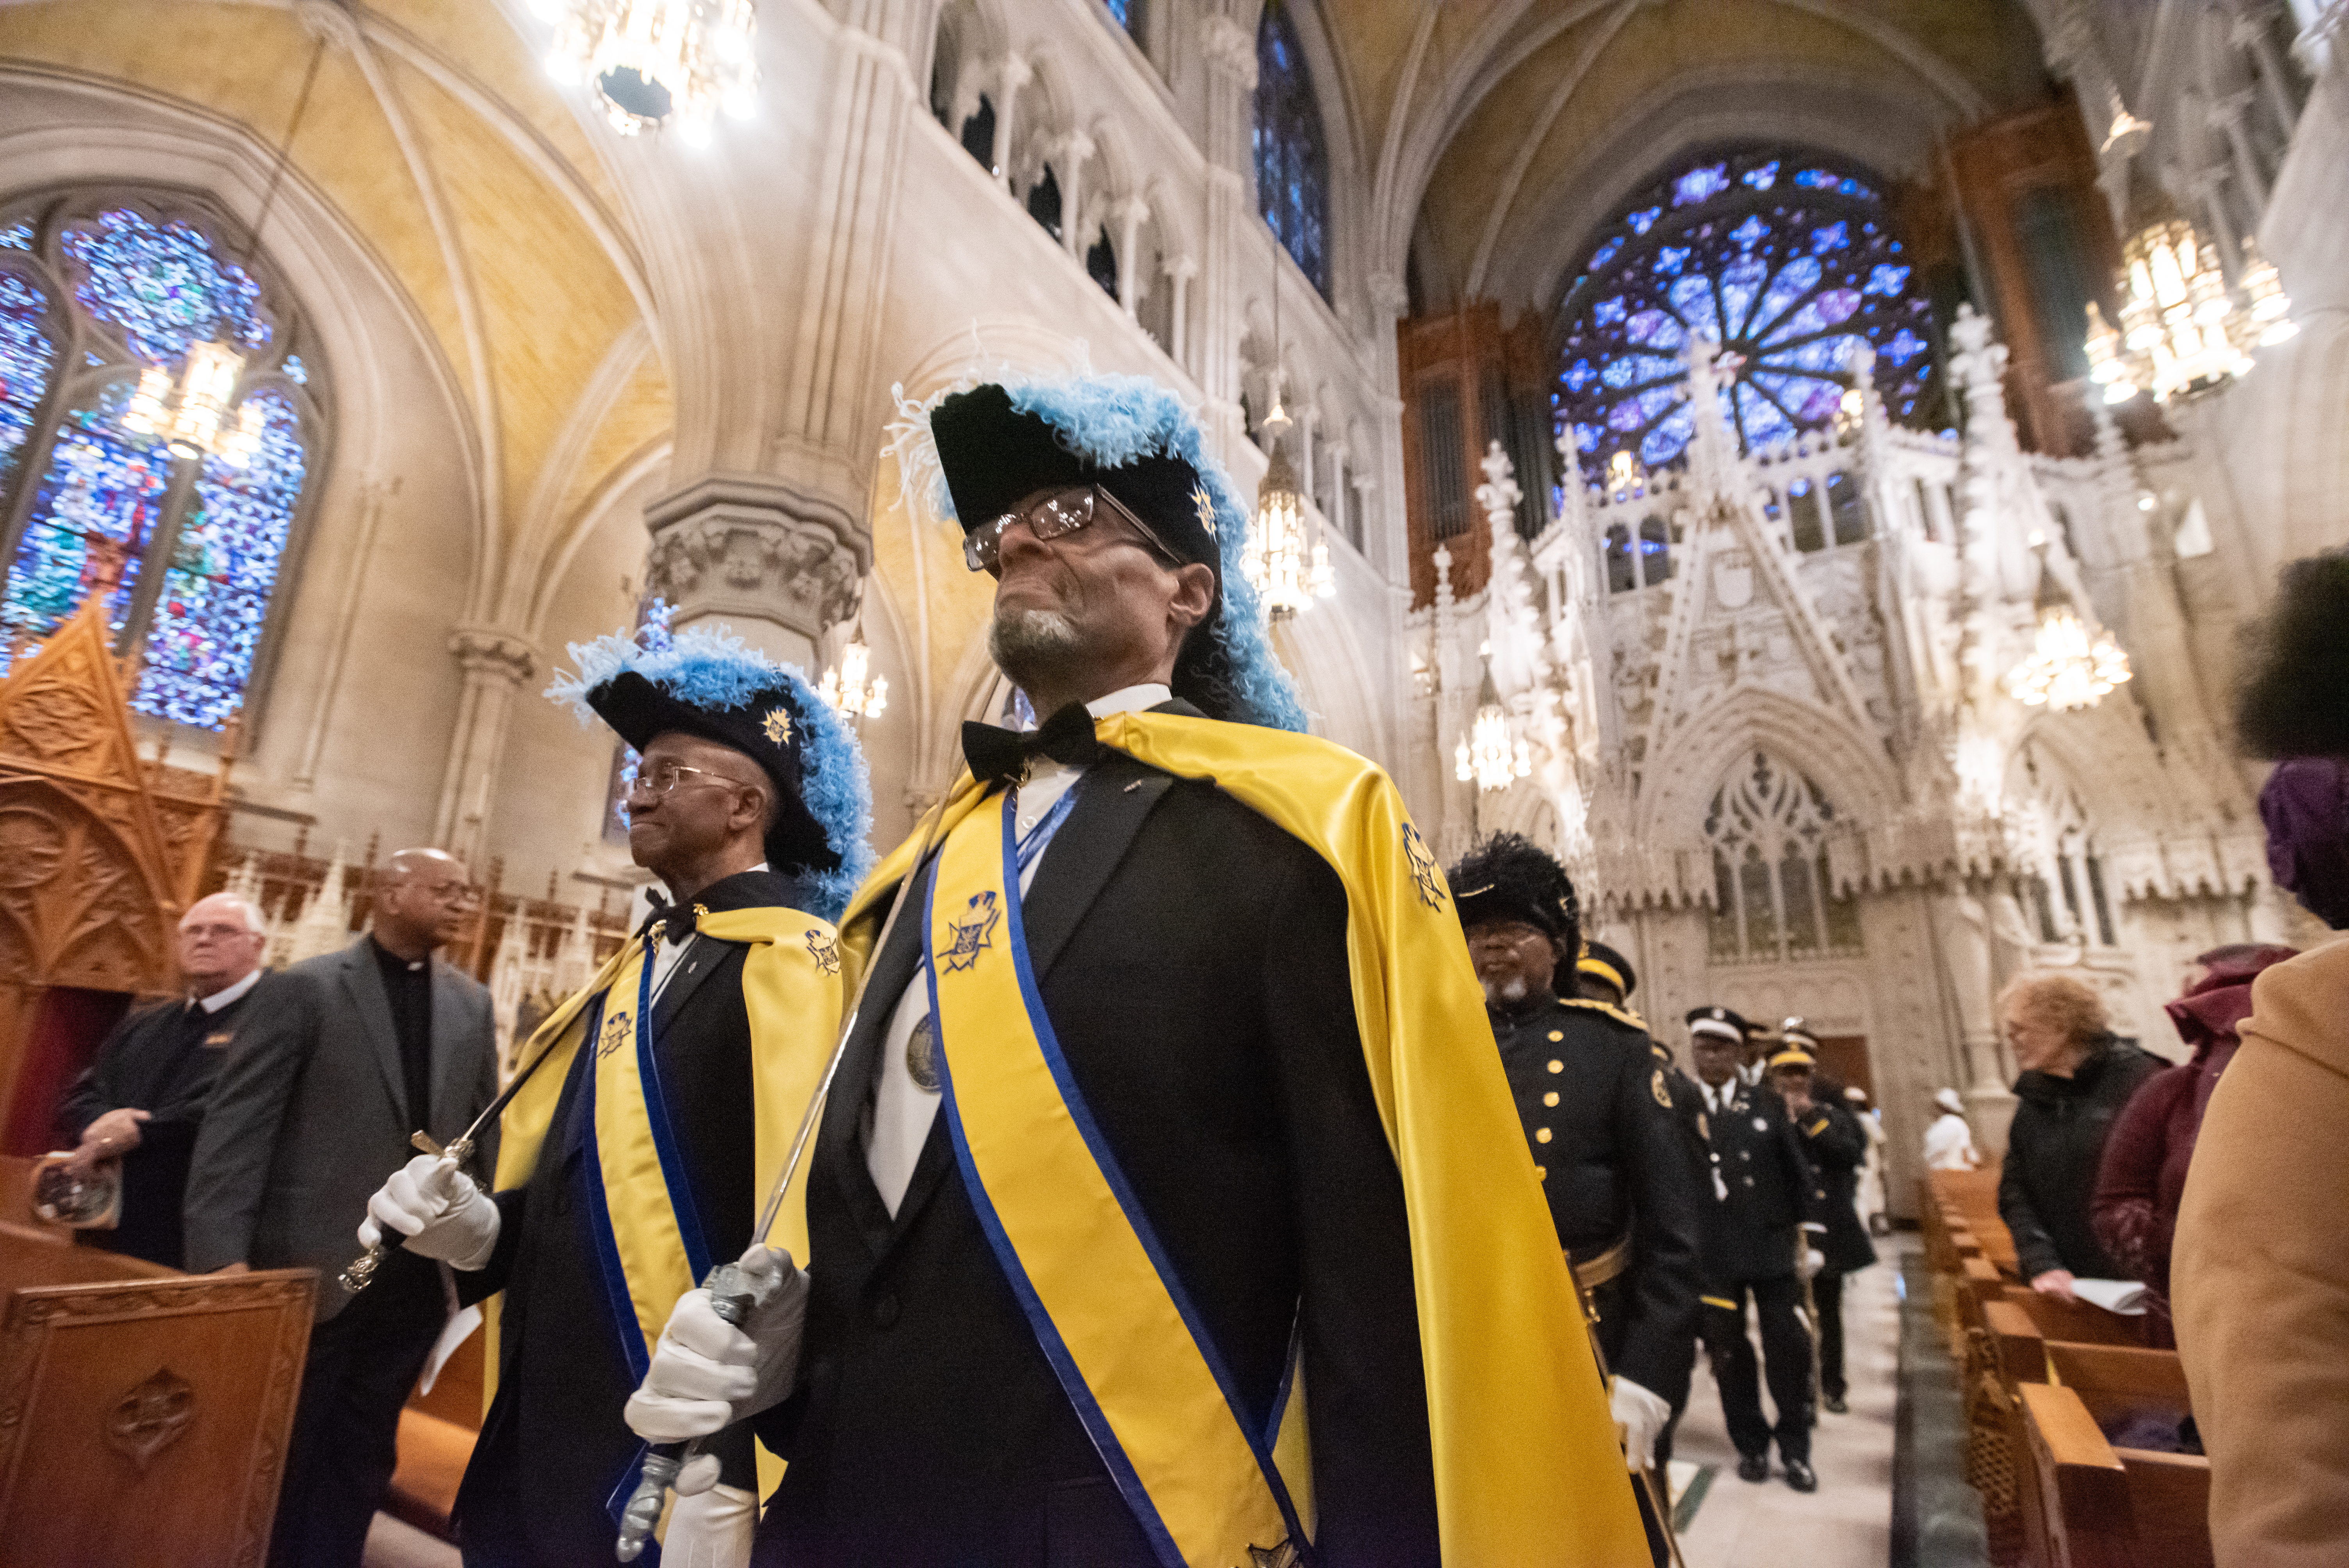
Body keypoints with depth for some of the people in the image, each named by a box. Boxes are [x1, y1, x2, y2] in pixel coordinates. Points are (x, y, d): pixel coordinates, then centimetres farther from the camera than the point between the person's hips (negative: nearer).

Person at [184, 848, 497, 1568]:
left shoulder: (472, 1004, 6)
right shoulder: (308, 988, -6)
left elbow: (485, 1130, 7)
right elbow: (237, 1122, -9)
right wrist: (222, 1251, -16)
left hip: (415, 1272, 4)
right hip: (314, 1265, -3)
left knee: (361, 1453, 16)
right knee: (278, 1450, 12)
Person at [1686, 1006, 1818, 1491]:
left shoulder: (1768, 1102, 5)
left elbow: (1795, 1170, 9)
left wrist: (1799, 1228, 9)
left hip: (1771, 1245, 2)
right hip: (1712, 1253, -1)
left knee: (1789, 1348, 5)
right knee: (1728, 1353, 8)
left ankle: (1795, 1449, 23)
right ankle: (1751, 1445, 26)